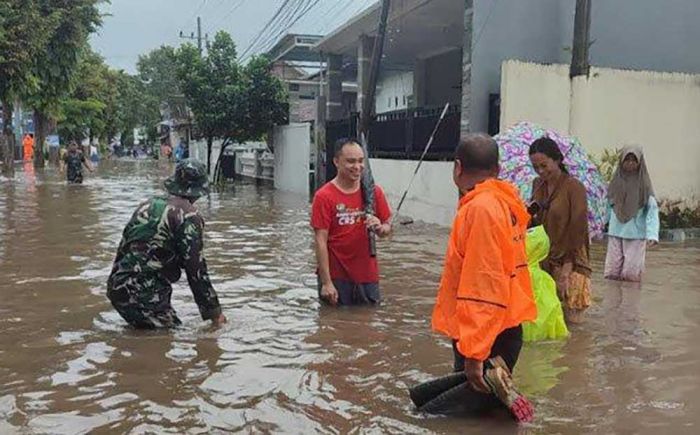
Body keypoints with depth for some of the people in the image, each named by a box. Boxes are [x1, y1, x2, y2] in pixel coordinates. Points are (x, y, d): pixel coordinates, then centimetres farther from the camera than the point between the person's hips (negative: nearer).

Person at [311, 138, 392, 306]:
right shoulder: (324, 196, -9)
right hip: (336, 276, -3)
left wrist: (380, 228, -14)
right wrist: (326, 282, -14)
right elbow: (320, 241, -11)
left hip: (367, 274, 4)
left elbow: (387, 228, 11)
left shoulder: (374, 192, 2)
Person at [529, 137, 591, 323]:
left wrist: (568, 264, -16)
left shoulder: (574, 187, -10)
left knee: (571, 317, -5)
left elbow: (578, 228, -13)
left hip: (567, 261, -5)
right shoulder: (537, 184, 8)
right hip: (542, 259, 5)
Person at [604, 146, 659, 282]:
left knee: (631, 274, -2)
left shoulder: (643, 184, -5)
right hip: (615, 233, 3)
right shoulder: (616, 182, 4)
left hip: (636, 235, -3)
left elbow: (652, 210, -10)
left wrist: (652, 234, -22)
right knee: (612, 272, 2)